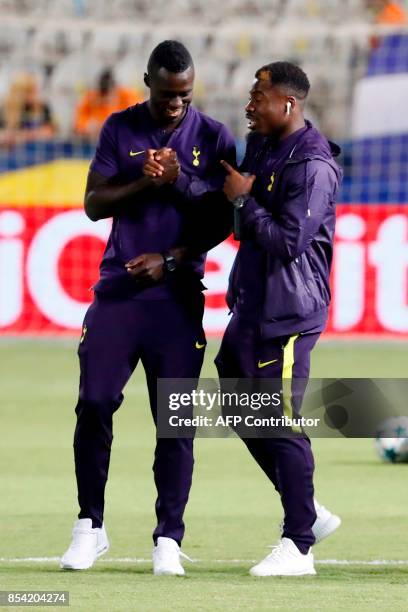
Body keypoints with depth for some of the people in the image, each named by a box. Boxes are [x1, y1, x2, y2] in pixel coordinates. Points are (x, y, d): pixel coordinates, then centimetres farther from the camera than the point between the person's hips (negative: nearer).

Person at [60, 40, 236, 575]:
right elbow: (94, 203, 1)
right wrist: (145, 182, -16)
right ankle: (91, 527, 7)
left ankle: (169, 538, 3)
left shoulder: (213, 138, 3)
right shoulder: (120, 129, 6)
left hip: (179, 295, -1)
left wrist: (173, 247, -13)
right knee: (94, 403, -5)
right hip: (119, 289, 1)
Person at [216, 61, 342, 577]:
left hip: (288, 312, -10)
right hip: (251, 304, 10)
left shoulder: (312, 166, -18)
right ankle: (309, 514, 26)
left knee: (281, 424, -6)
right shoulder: (260, 147, 11)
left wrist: (244, 200, -14)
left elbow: (289, 240, -23)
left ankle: (298, 544, 1)